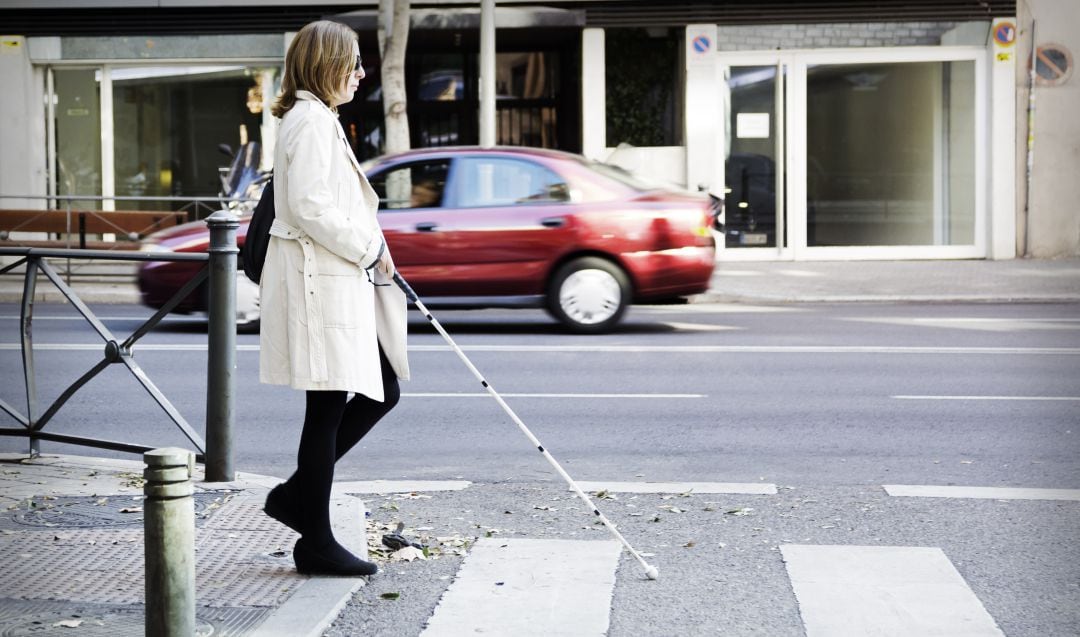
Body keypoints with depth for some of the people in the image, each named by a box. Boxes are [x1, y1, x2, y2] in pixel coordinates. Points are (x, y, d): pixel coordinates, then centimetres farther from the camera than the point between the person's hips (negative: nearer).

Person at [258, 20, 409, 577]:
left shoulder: (319, 120, 19)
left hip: (341, 281, 11)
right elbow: (309, 207, -22)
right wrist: (368, 249, -14)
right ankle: (315, 542, 5)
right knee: (328, 408, -4)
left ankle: (296, 494, 20)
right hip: (319, 282, -11)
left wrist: (371, 254, 13)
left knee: (380, 392, 12)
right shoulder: (311, 122, -14)